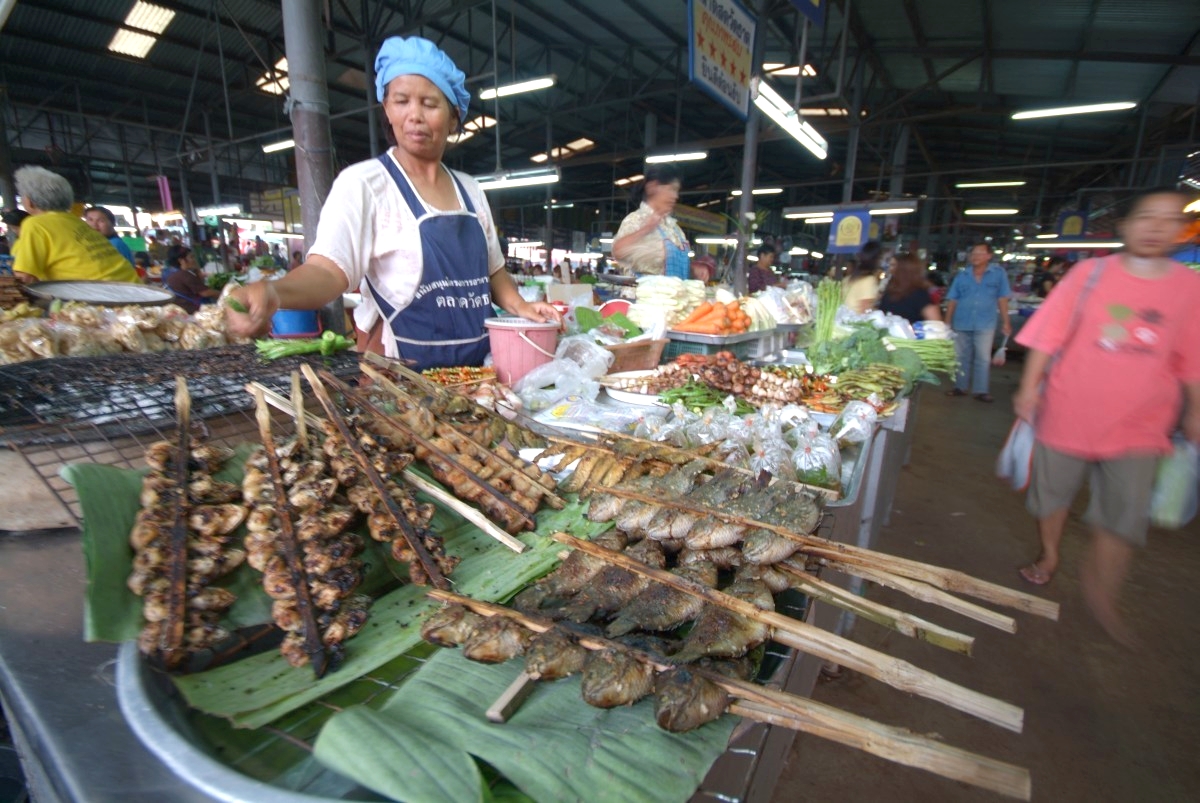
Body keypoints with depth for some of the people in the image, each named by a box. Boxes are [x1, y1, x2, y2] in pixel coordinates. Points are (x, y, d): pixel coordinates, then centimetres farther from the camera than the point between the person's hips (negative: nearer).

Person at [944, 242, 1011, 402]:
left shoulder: (999, 273, 0)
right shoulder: (962, 275, 4)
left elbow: (1002, 299, 1)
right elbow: (952, 300, 5)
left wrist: (1005, 322, 0)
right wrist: (947, 322, 3)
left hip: (985, 324, -2)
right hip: (961, 323, 2)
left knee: (983, 359, 2)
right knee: (961, 357, 11)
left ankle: (981, 390, 9)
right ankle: (960, 387, 21)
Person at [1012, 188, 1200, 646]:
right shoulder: (1091, 273, -4)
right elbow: (1049, 334, -4)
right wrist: (1030, 386, -8)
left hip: (1138, 423, 2)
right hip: (1068, 410, -1)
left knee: (1126, 515, 2)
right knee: (1052, 492, 13)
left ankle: (1099, 593, 22)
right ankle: (1048, 558, 36)